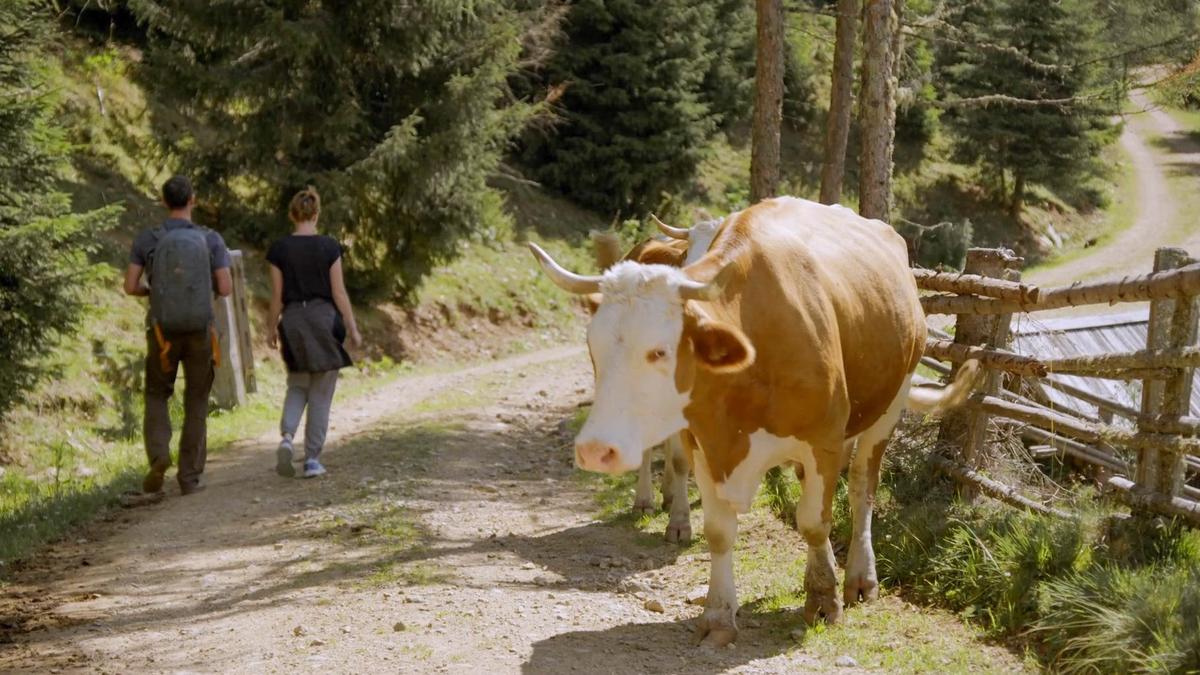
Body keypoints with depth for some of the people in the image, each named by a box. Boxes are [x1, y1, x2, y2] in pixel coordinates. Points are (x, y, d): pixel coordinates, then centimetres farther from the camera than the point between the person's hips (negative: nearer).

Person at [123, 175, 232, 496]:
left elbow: (130, 287, -4)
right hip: (200, 332, 0)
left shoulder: (147, 239, -3)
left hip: (163, 332, 0)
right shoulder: (211, 239, -4)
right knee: (196, 404, 12)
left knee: (157, 397, 19)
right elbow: (226, 288, -8)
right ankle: (189, 478, 8)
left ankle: (158, 455, -6)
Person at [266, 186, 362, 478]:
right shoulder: (329, 247, -6)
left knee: (297, 386, 18)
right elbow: (339, 293, -5)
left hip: (293, 321, 2)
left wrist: (272, 329, 12)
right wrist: (352, 328, 2)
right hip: (324, 318, -2)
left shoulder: (280, 249, -3)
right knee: (321, 394, 6)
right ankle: (312, 459, 5)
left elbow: (277, 296, 0)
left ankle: (287, 436, -8)